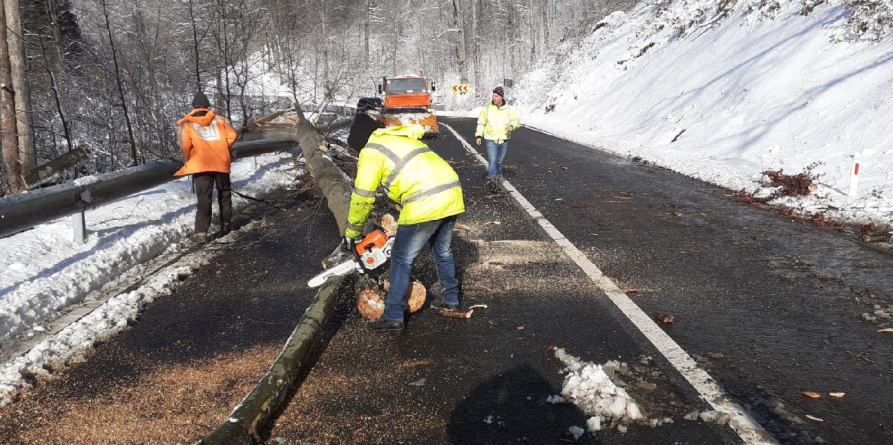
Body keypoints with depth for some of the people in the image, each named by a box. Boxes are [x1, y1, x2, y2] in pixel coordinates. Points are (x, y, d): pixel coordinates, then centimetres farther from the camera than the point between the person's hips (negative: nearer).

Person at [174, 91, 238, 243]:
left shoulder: (187, 123, 3)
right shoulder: (219, 120, 9)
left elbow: (185, 144, -11)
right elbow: (231, 136, 1)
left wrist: (188, 159, 6)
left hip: (200, 165, -2)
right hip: (221, 163, 2)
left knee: (203, 198, -3)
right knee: (224, 193, 20)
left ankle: (201, 232, -11)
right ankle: (225, 225, 26)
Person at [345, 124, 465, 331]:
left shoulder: (371, 151, 6)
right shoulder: (403, 140, 31)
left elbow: (362, 198, 5)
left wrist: (351, 233, 19)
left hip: (426, 204, -8)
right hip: (452, 195, 8)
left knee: (402, 259, 6)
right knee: (442, 251, 27)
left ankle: (393, 316, 11)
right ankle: (451, 299, 41)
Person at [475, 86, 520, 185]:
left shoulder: (509, 109, -1)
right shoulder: (487, 108, 0)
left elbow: (516, 120, -10)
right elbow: (481, 123, 7)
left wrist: (512, 126, -32)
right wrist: (478, 136, -2)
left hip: (504, 140, 1)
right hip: (491, 140, -1)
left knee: (499, 161, 15)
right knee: (492, 161, -14)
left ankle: (498, 175, 34)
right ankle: (492, 177, -15)